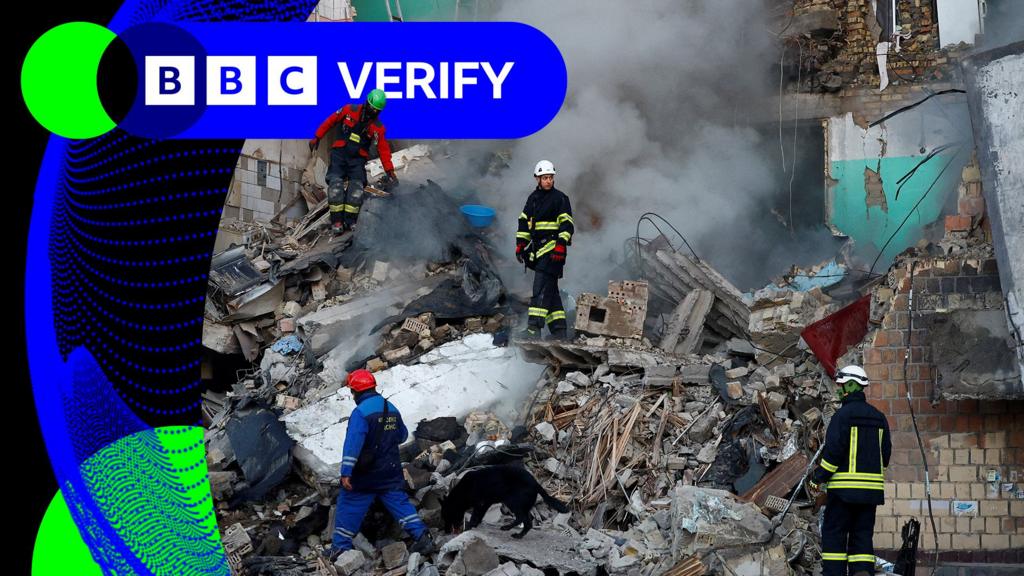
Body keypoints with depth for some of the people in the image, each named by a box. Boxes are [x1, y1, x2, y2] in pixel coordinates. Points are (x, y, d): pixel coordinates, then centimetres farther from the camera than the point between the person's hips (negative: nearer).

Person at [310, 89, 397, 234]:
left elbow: (384, 150, 3)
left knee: (357, 187, -18)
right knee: (335, 184, -18)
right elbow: (330, 121, 9)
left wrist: (390, 171, -3)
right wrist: (317, 138, 9)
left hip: (357, 159, 1)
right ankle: (337, 221, -20)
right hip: (339, 154, -1)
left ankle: (350, 221, -15)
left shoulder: (378, 127, 3)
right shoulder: (349, 110, 0)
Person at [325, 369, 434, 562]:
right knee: (400, 503, 10)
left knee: (348, 507, 5)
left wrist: (346, 472, -28)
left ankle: (340, 547, 8)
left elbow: (353, 443, -25)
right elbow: (402, 436, 20)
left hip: (365, 474, -6)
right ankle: (422, 537, -1)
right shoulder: (391, 409, 6)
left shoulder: (361, 412, -16)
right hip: (391, 472, 6)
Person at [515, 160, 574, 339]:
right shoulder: (533, 198, 17)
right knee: (550, 289, 9)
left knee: (541, 288, -16)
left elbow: (567, 224, -9)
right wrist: (520, 244, 14)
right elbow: (524, 222, 22)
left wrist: (560, 246, -18)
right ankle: (558, 329, 13)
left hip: (553, 249, -8)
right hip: (538, 249, 8)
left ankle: (534, 328, -23)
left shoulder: (560, 198, -4)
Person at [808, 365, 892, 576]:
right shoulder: (879, 417, 12)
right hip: (872, 487, 6)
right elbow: (885, 453, 15)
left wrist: (817, 479, -5)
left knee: (833, 534, 1)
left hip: (844, 487, -6)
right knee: (862, 535, 9)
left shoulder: (843, 414, -10)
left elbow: (833, 451, -14)